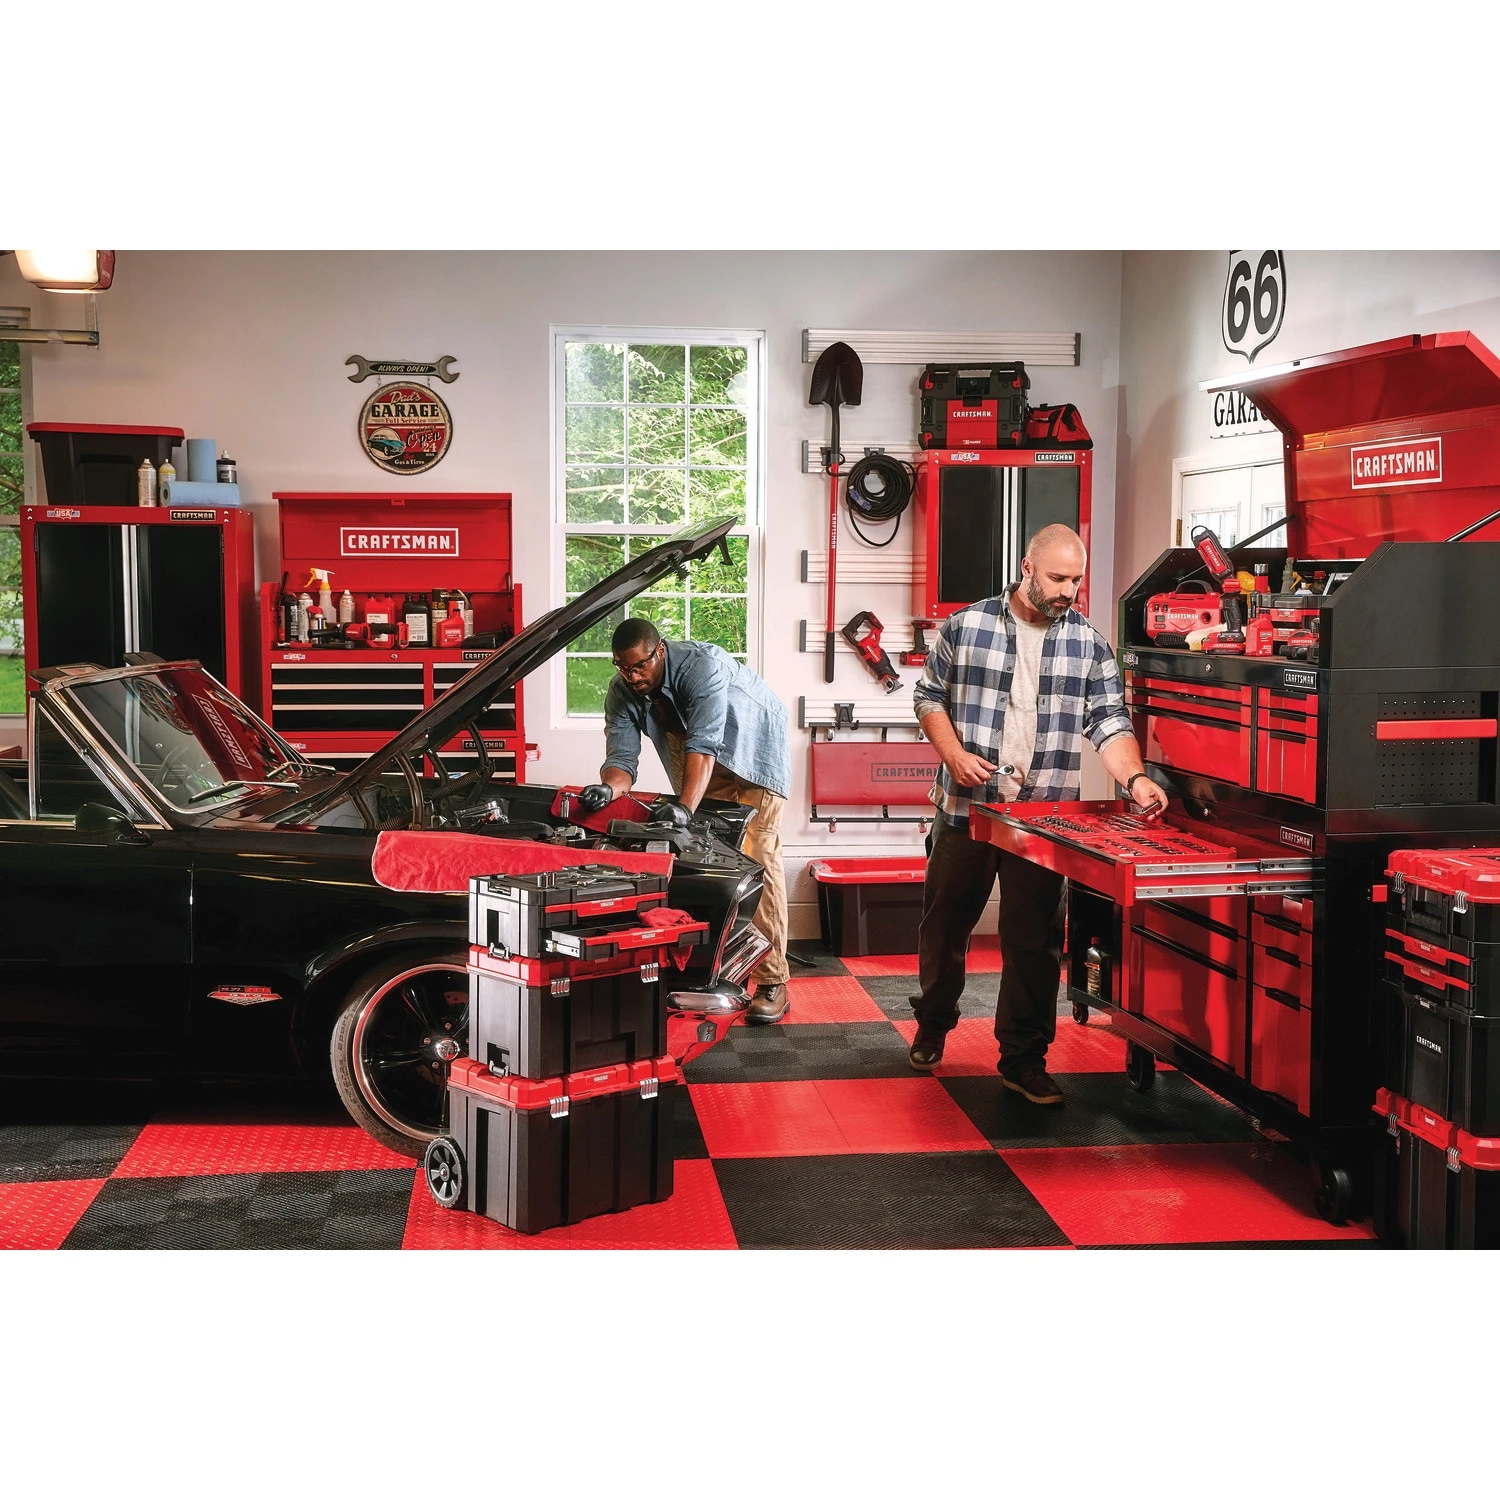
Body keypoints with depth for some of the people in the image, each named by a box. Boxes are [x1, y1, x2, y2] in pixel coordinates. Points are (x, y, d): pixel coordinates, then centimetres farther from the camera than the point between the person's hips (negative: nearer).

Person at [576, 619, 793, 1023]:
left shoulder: (701, 664, -35)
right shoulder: (621, 692, -14)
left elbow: (703, 744, -43)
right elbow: (622, 758, -19)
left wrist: (684, 806, -55)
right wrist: (609, 788, -43)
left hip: (754, 747, -6)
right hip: (706, 765, 6)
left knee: (758, 859, -15)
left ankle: (772, 983, -15)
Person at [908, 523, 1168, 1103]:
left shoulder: (1088, 643, 4)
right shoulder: (966, 627, 1)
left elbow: (1109, 722, 1)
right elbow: (930, 697, 7)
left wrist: (1134, 779, -16)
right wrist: (953, 754, -9)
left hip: (1043, 817, 0)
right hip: (965, 807, 0)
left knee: (1034, 940, 3)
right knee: (945, 922, 12)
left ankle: (1024, 1058, 13)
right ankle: (933, 1024, 34)